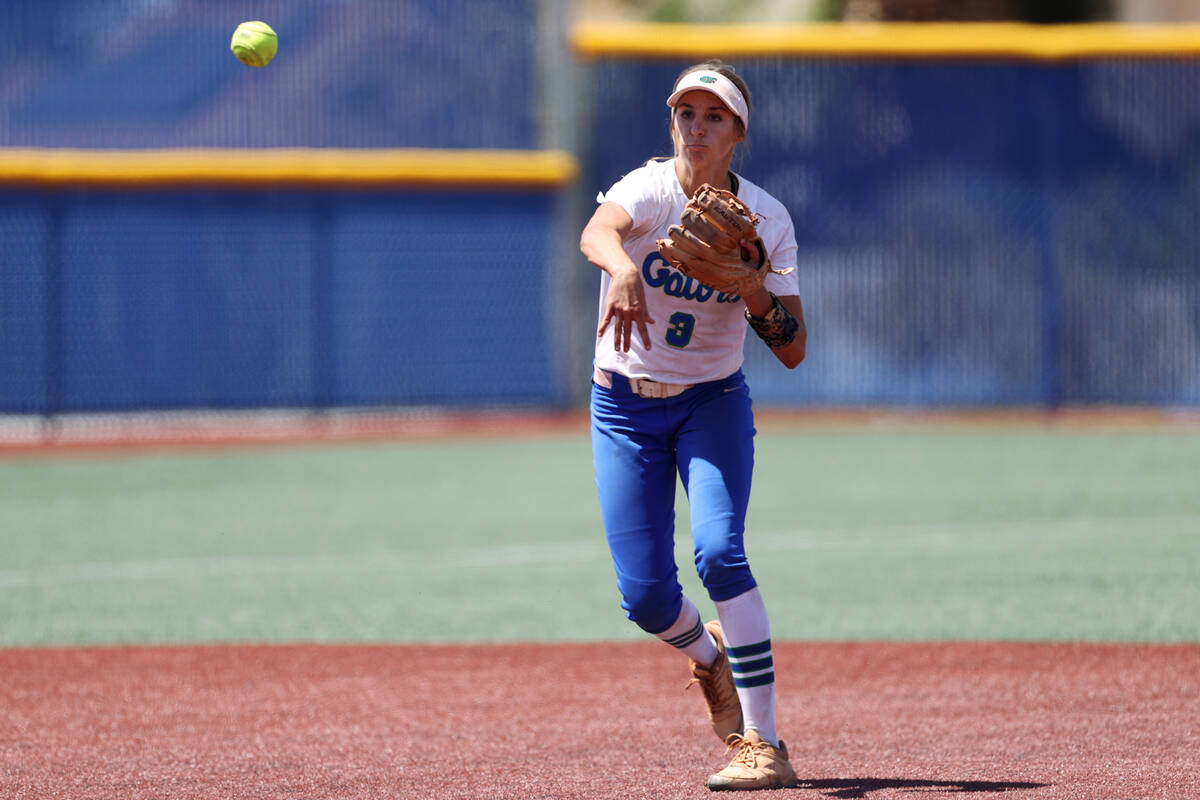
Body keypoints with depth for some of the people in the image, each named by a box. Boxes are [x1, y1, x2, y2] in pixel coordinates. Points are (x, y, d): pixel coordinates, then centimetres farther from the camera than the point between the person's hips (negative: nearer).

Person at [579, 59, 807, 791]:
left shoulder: (767, 219, -8)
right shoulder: (649, 190, -16)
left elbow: (793, 352, -7)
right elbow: (596, 233, -42)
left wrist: (753, 292, -26)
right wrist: (623, 270, -65)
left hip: (712, 403, 0)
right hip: (625, 408, 0)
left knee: (718, 549, -24)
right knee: (645, 593, -4)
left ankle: (763, 744, -21)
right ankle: (709, 657, 34)